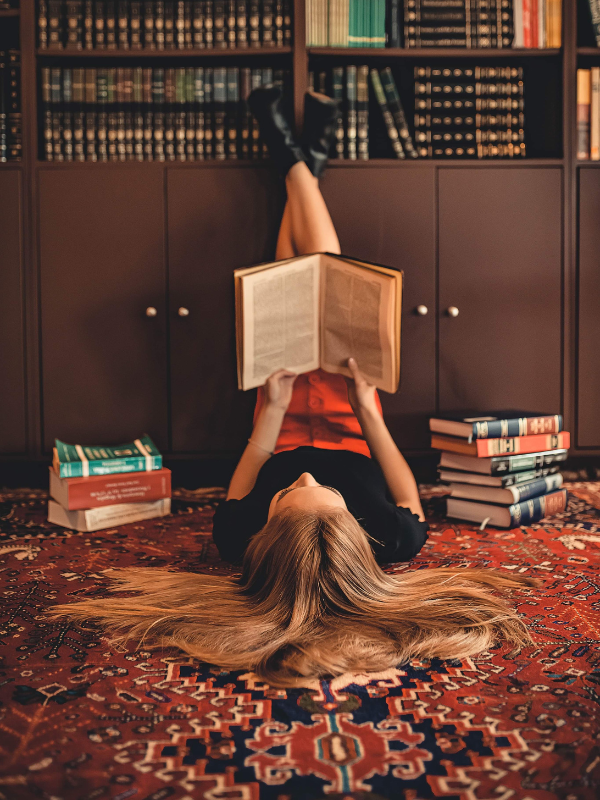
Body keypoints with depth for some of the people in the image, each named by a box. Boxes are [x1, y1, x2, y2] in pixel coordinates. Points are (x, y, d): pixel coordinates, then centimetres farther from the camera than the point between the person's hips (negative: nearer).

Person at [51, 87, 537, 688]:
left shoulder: (241, 541, -44)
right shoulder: (390, 543, -46)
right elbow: (413, 511, -19)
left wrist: (273, 410, -27)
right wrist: (369, 411, -26)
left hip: (288, 424, 1)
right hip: (347, 426, 0)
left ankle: (296, 163, 39)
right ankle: (304, 162, 35)